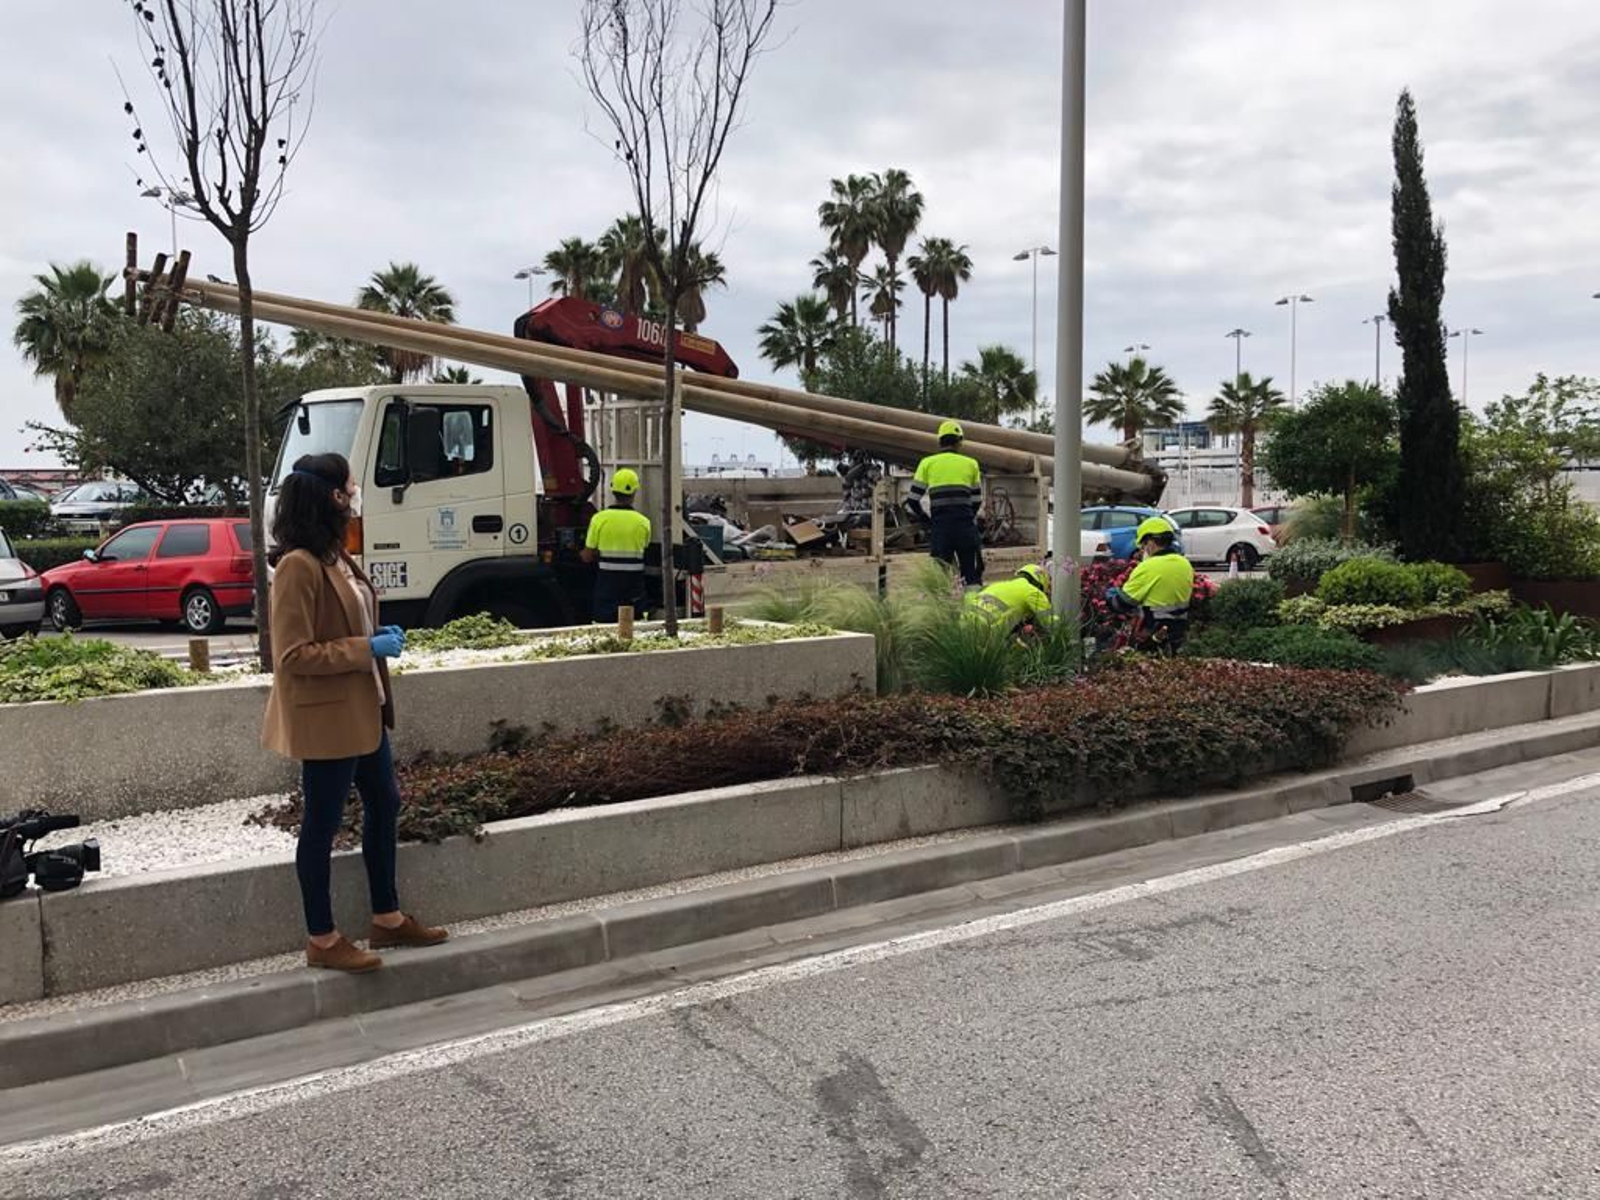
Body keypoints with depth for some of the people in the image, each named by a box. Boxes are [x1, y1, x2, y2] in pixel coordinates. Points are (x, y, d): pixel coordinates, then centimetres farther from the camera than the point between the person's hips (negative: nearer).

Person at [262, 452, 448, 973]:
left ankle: (387, 918, 31)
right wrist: (367, 649, -21)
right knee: (322, 824, 3)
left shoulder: (335, 556, 10)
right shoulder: (298, 566, -20)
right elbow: (294, 656, -22)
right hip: (326, 716, -10)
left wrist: (381, 637, 9)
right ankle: (321, 941, 17)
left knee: (384, 804, 17)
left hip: (361, 709, 10)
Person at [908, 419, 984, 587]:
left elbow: (913, 501, 7)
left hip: (939, 526, 0)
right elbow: (977, 501, 14)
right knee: (972, 575, 4)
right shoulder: (971, 464, 10)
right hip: (965, 526, 0)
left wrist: (926, 520, 20)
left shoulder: (927, 464, 8)